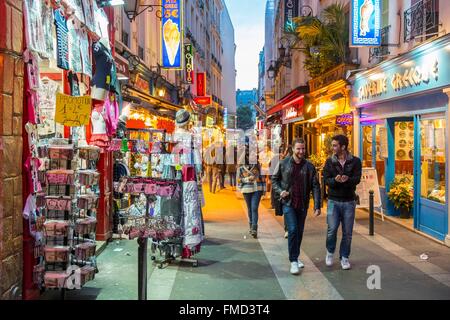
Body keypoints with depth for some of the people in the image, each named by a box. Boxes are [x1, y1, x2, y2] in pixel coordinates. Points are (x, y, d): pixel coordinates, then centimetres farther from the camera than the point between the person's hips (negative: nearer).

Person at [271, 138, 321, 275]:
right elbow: (274, 179, 10)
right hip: (288, 203, -3)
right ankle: (293, 261, -6)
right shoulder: (284, 164, -2)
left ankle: (296, 257, 31)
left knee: (300, 232, 12)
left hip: (302, 205, 3)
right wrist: (280, 191, -9)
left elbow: (315, 186, -1)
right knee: (293, 230, -14)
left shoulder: (309, 166, 0)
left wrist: (317, 206, -9)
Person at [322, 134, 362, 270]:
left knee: (347, 232, 6)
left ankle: (344, 257, 22)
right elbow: (326, 179, -6)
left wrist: (347, 179, -33)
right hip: (333, 201, 0)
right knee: (332, 229, -6)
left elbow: (357, 179, -12)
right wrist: (335, 180, -28)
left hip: (349, 201, 0)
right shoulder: (330, 161, 2)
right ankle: (330, 252, 21)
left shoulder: (355, 161, -1)